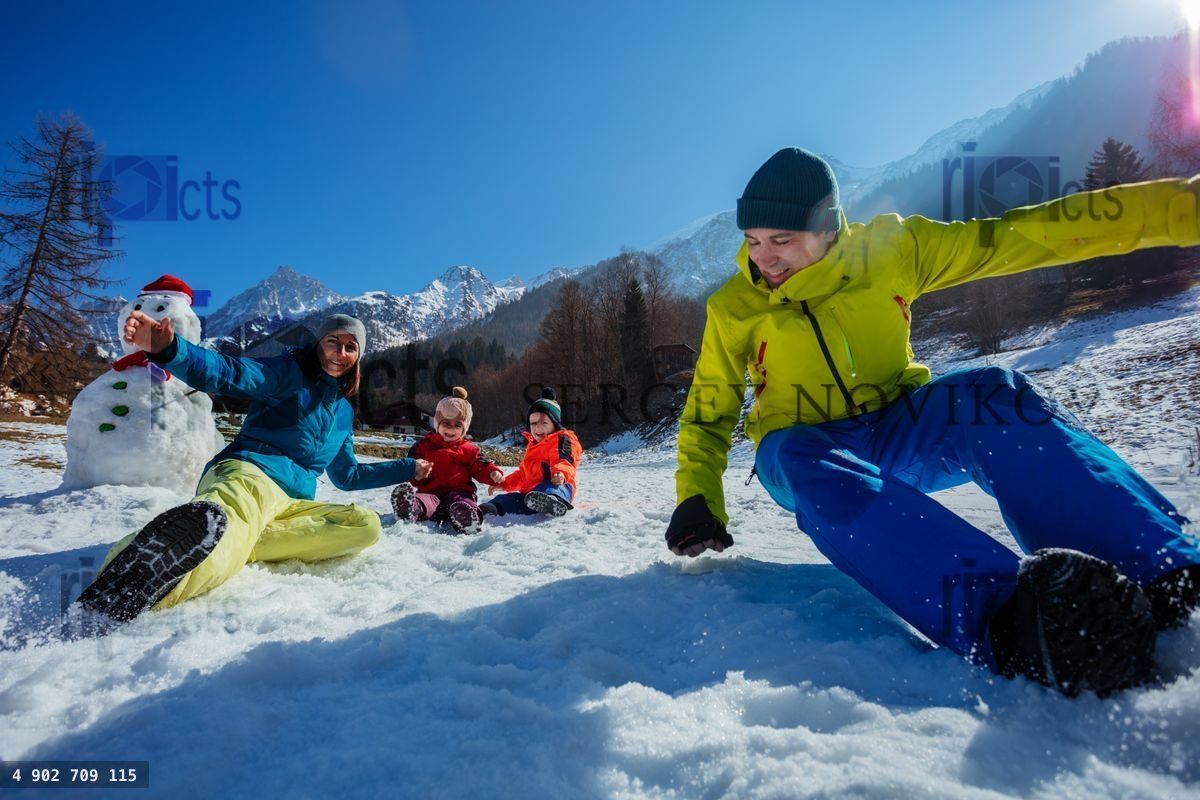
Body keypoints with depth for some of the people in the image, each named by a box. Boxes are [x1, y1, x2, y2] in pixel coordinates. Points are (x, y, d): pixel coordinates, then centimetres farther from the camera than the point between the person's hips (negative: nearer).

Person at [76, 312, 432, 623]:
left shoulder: (343, 410, 25)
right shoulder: (287, 373, 7)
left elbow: (347, 476, 35)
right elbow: (225, 373, -11)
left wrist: (408, 468, 34)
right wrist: (167, 349, -32)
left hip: (292, 505, 6)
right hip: (249, 472, -6)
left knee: (366, 524, -22)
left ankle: (243, 543, -33)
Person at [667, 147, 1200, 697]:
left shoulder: (891, 247, -5)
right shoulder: (733, 309, -6)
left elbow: (1018, 235, -8)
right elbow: (707, 416, 2)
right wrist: (697, 501, -13)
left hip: (896, 432, 2)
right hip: (805, 448, -1)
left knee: (991, 395, -30)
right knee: (815, 470, -38)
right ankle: (1004, 617, -58)